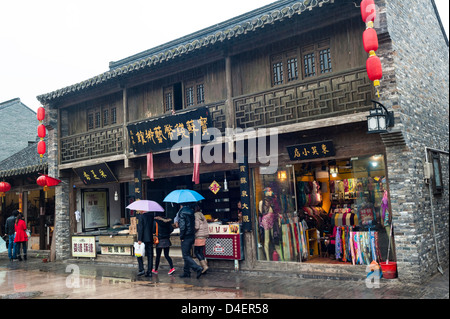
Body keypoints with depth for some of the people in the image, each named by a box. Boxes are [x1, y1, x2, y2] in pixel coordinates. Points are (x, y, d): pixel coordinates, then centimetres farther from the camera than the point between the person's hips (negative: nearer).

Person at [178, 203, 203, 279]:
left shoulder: (182, 213, -13)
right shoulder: (191, 211, 10)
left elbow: (182, 226, -19)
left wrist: (181, 237, -11)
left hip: (186, 237, -8)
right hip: (192, 236, 8)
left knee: (186, 256, -4)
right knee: (187, 255, 16)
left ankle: (198, 268, -15)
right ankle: (186, 272, 21)